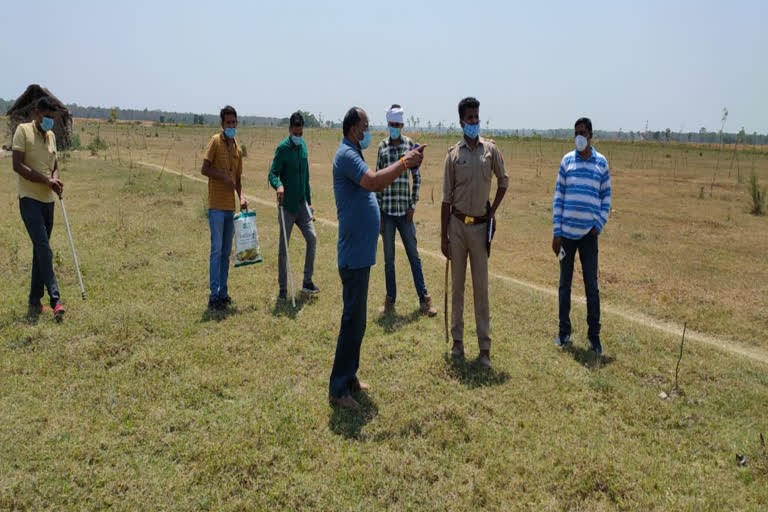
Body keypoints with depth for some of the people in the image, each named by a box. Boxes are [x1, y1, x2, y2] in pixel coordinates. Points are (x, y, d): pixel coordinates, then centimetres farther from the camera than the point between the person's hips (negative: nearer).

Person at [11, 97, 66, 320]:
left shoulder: (51, 135, 14)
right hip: (29, 198, -7)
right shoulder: (23, 130, -5)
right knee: (44, 249, -15)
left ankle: (35, 302, 17)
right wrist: (47, 181, -18)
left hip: (48, 199, 7)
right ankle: (55, 300, -16)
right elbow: (18, 165, -13)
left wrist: (56, 179, -1)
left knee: (40, 250, 10)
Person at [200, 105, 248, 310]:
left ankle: (223, 292, 18)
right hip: (216, 205, -7)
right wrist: (224, 177, -19)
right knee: (217, 249, -7)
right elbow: (204, 169, -9)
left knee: (226, 251, 10)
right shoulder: (215, 141, -5)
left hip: (230, 206, 7)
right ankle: (214, 295, -3)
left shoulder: (238, 149, 14)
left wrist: (242, 197, 3)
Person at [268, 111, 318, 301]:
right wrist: (278, 185, -37)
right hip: (287, 204, -5)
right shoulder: (283, 148, -9)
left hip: (302, 203, 5)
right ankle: (282, 289, 11)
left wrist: (309, 201, 18)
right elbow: (273, 174, -15)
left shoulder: (303, 146, 10)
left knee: (312, 238, -4)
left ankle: (307, 282, 9)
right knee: (283, 248, 1)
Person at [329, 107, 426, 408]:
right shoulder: (346, 155, -14)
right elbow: (373, 182, -28)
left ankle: (349, 377, 26)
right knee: (353, 321, -6)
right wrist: (404, 163, -18)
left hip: (361, 253, 10)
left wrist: (405, 164, 7)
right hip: (354, 254, -10)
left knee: (356, 319, 16)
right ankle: (338, 388, 3)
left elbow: (374, 185, 18)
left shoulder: (353, 154, 18)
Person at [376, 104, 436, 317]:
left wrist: (413, 205, -3)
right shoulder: (382, 147, 3)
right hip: (386, 210, 1)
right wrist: (378, 211, 0)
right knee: (388, 257, 8)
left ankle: (424, 299, 13)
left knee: (414, 255, 5)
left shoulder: (410, 145, 0)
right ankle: (390, 300, 19)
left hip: (404, 210, -1)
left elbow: (417, 177, 3)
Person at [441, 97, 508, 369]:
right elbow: (446, 197, 1)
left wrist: (493, 211, 4)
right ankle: (457, 340, 20)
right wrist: (443, 236, -1)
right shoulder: (453, 153, 0)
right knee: (457, 284, 8)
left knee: (481, 287, 2)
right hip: (457, 224, 0)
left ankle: (485, 347, 8)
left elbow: (503, 181, 15)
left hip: (481, 225, 0)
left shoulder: (490, 149, 1)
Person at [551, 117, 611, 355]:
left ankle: (594, 335, 11)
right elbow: (558, 197, 4)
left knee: (592, 286, 2)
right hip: (567, 232, 1)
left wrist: (599, 225, -6)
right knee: (565, 283, 9)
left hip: (589, 234, -1)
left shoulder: (601, 162, 4)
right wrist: (556, 232, -1)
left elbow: (606, 197, 7)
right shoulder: (566, 161, 5)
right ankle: (564, 331, 20)